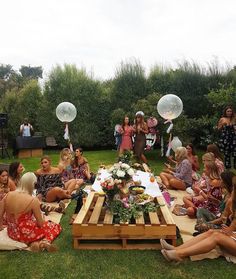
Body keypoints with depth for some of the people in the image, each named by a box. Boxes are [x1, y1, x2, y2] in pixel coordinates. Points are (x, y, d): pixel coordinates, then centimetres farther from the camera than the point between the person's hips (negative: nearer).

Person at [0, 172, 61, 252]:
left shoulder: (8, 195, -8)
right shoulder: (33, 200, -22)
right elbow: (40, 223, -14)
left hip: (11, 233, 6)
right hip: (25, 234, -6)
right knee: (55, 226, 16)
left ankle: (35, 243, 0)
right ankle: (45, 242, -10)